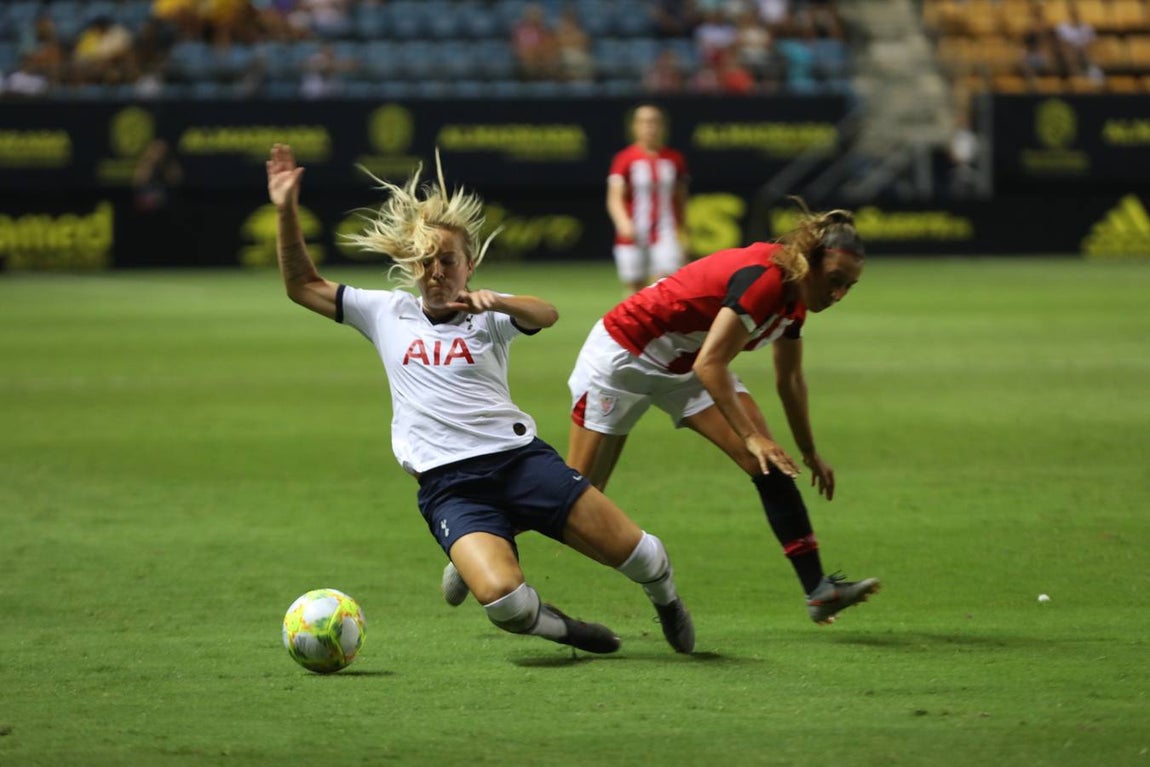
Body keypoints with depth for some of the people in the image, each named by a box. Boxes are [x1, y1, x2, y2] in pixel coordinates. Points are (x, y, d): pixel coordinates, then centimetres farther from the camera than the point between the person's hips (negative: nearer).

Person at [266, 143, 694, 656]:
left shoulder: (486, 317, 8)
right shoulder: (387, 314, 14)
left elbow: (545, 315, -14)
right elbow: (302, 286, 16)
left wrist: (496, 302, -36)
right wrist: (286, 211, 4)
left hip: (520, 457, 0)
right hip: (448, 485, 0)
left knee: (637, 552, -5)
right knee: (502, 598, -29)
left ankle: (667, 602, 32)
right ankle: (562, 629, 6)